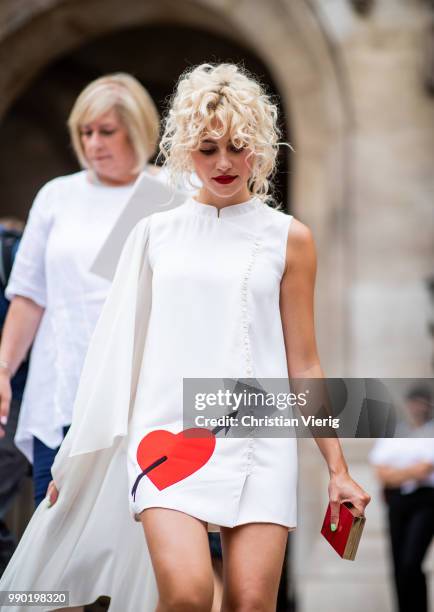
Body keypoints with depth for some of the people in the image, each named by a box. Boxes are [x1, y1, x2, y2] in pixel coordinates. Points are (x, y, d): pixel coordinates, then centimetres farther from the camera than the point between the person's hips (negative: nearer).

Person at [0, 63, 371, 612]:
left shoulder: (287, 238, 9)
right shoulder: (157, 233, 12)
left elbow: (303, 365, 10)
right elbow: (120, 348, 16)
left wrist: (337, 469, 5)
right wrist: (76, 458, 16)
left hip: (257, 442, 0)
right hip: (168, 430, 0)